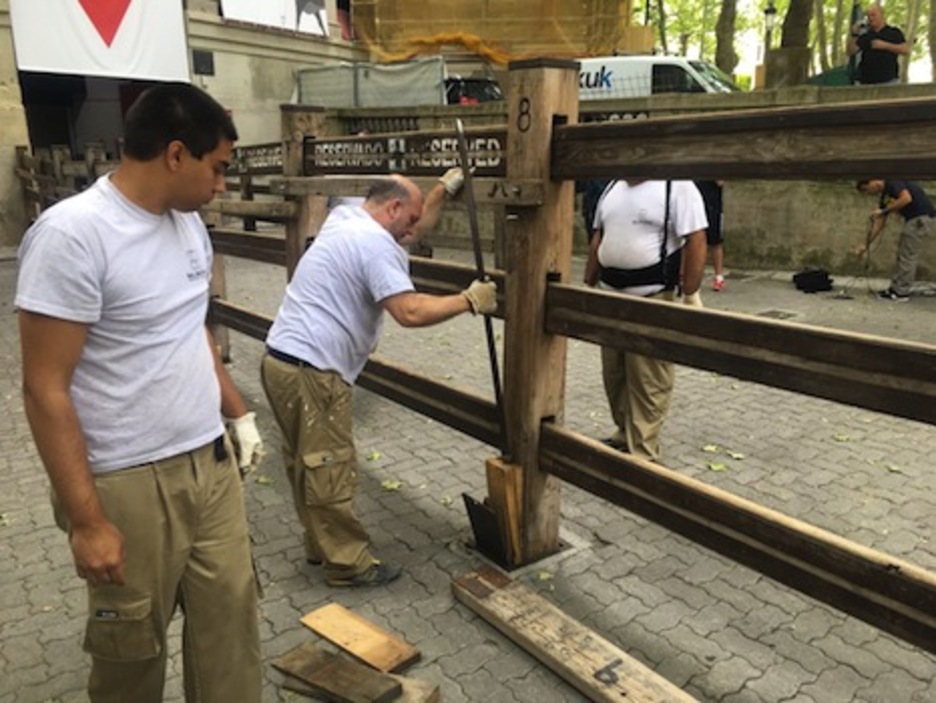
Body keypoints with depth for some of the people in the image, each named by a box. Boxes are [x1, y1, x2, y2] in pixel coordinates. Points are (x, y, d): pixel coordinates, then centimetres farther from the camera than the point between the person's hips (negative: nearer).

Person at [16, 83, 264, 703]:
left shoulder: (188, 221, 6)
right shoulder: (72, 234, -19)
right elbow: (46, 389, -18)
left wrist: (240, 414, 18)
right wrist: (85, 520, -17)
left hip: (211, 463, 7)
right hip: (129, 485, -6)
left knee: (231, 626, 15)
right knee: (132, 650, 16)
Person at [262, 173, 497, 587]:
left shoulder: (345, 220, 15)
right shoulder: (375, 242, -15)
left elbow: (404, 224, 33)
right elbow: (410, 312, -25)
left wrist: (442, 190, 35)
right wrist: (469, 301, -13)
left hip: (285, 361, 11)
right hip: (310, 372, -11)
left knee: (307, 464, 20)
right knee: (329, 471, 1)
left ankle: (321, 546, 35)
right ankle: (348, 564, 15)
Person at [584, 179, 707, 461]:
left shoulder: (677, 187, -10)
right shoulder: (613, 187, 13)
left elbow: (695, 242, -14)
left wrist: (690, 295, -16)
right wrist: (588, 286, 18)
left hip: (651, 298, -7)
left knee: (647, 381, -1)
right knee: (614, 373, 16)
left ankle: (642, 453, 9)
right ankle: (625, 433, 33)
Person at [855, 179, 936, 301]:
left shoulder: (893, 183, -10)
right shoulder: (883, 196, 15)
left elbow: (906, 198, -27)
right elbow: (879, 224, 16)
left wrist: (884, 211, -18)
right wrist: (867, 245, 13)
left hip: (921, 218, -10)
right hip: (912, 219, 10)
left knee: (908, 256, -5)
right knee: (902, 255, 14)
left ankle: (901, 293, 1)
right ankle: (895, 288, 22)